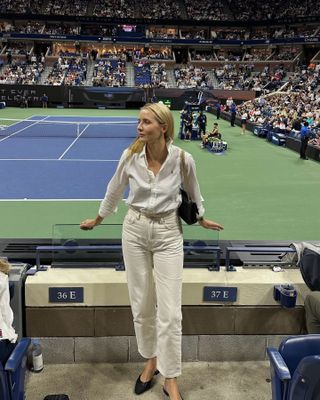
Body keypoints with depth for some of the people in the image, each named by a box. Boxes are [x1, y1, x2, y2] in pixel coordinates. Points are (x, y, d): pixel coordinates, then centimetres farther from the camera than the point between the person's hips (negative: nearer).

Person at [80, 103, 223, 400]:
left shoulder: (183, 159, -14)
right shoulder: (130, 156, -9)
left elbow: (193, 192, 7)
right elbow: (114, 191, 9)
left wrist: (201, 219, 22)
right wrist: (98, 219, 20)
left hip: (168, 232, -2)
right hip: (135, 229, 2)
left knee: (169, 311, -2)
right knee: (141, 304, 12)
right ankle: (151, 360, 34)